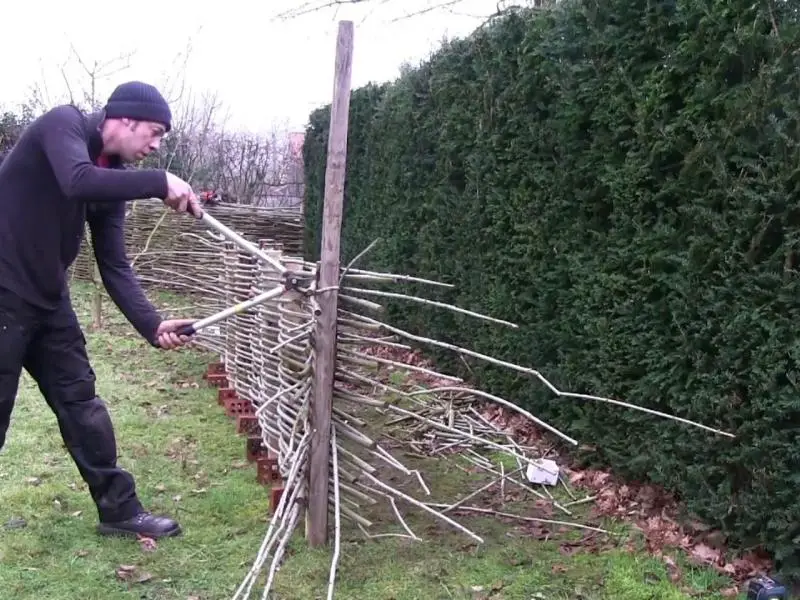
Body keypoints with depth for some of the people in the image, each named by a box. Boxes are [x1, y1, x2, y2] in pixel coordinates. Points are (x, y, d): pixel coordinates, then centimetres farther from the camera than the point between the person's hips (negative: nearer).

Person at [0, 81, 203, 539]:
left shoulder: (114, 176, 8)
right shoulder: (64, 124, -11)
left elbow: (115, 267, 6)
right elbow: (79, 181, -34)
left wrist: (152, 325, -5)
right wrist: (160, 182, -28)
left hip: (49, 298, 8)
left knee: (80, 401, 11)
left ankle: (119, 509, 23)